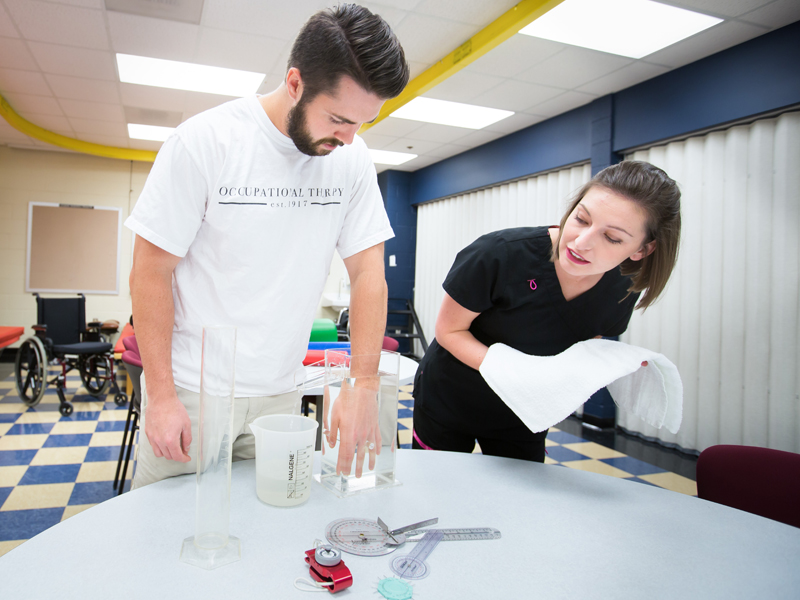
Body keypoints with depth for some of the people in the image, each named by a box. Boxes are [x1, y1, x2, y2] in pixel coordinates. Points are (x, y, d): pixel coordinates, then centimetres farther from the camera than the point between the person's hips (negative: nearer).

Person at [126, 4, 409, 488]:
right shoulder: (205, 141, -14)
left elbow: (368, 272, -4)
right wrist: (161, 396, -11)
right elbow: (152, 271, -9)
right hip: (190, 390, -2)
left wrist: (362, 389, -12)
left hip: (278, 393, 3)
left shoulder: (352, 157, -4)